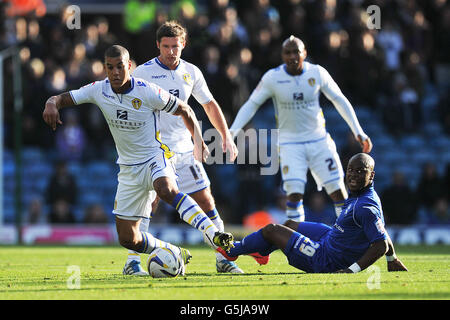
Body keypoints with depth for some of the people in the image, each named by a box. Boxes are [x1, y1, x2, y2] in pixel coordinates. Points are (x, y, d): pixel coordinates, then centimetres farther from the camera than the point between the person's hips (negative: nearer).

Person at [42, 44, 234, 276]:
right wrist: (52, 103, -29)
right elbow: (64, 98, -6)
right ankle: (175, 254, 24)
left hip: (155, 157, -5)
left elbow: (185, 111, -3)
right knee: (127, 238, 2)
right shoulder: (99, 91, -5)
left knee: (166, 190, -41)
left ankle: (213, 235, -46)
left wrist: (198, 140, -9)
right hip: (128, 168, 5)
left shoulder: (148, 92, -16)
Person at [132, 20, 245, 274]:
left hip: (183, 150, 4)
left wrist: (226, 136, 13)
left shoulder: (191, 72, 7)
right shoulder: (143, 73, -6)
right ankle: (132, 262, -9)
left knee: (206, 200, 3)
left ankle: (223, 258, 11)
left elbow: (210, 104, 19)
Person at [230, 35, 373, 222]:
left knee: (338, 190, -2)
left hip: (319, 140, 2)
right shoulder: (272, 78, -8)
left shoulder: (317, 73, -4)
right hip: (290, 142, -2)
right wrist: (232, 132, -10)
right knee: (295, 193, -15)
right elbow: (251, 105, 0)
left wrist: (358, 132, 8)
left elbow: (340, 101, 7)